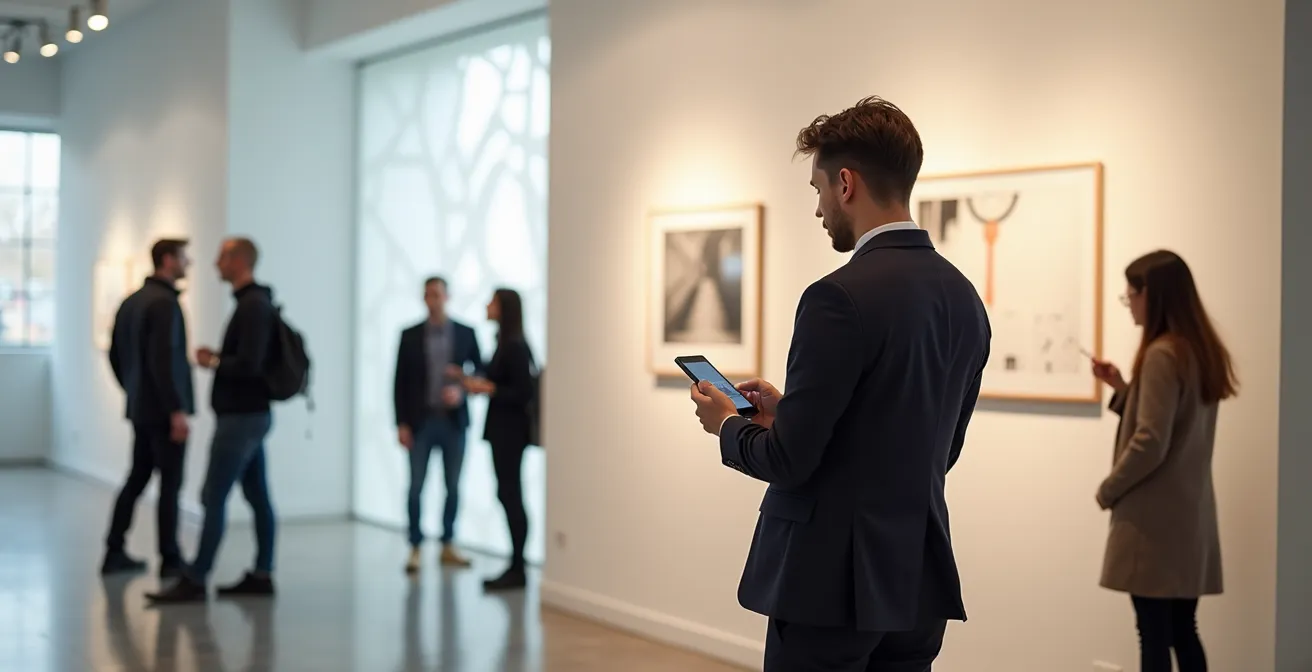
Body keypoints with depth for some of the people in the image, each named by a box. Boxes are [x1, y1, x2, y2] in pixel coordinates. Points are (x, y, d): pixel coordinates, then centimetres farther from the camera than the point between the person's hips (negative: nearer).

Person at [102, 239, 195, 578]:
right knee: (170, 484, -1)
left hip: (140, 409, 9)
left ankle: (114, 553, 15)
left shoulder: (131, 301, 12)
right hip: (164, 410, -9)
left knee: (137, 478, 14)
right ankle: (170, 560, 4)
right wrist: (177, 410, -22)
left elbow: (115, 355, 18)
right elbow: (163, 360, -24)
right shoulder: (165, 302, -16)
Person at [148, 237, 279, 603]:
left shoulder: (253, 306, -17)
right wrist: (219, 357, 9)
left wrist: (213, 362, -11)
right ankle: (262, 575, 14)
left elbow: (249, 365, -26)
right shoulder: (256, 302, 14)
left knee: (213, 497, -7)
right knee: (257, 495, 10)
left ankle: (195, 581, -3)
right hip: (250, 414, 10)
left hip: (241, 417, -10)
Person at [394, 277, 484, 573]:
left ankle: (448, 546, 19)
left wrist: (462, 390, -13)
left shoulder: (466, 333, 3)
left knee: (453, 487, 7)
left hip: (454, 420, 1)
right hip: (420, 421, -1)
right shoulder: (410, 335, 2)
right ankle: (415, 549, 8)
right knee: (416, 487, -1)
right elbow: (400, 382, 1)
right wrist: (401, 423, -5)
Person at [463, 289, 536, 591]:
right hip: (502, 429, 9)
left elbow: (525, 392, -19)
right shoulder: (505, 343, 12)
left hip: (511, 430, -9)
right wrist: (481, 385, 4)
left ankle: (517, 569, 1)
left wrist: (489, 389, -16)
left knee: (511, 495, -5)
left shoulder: (515, 346, -15)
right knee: (509, 495, 10)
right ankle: (515, 566, 15)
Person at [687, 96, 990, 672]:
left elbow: (789, 460, -17)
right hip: (918, 580, 8)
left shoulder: (841, 298, -18)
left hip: (831, 581, -8)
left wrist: (728, 425, 4)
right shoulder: (965, 298, 7)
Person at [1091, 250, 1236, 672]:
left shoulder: (1162, 354, -17)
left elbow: (1150, 444, -21)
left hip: (1155, 518, -9)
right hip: (1190, 514, 9)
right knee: (1183, 632, 13)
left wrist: (1108, 490, -8)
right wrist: (1122, 388, 10)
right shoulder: (1201, 351, 11)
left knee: (1154, 634, -2)